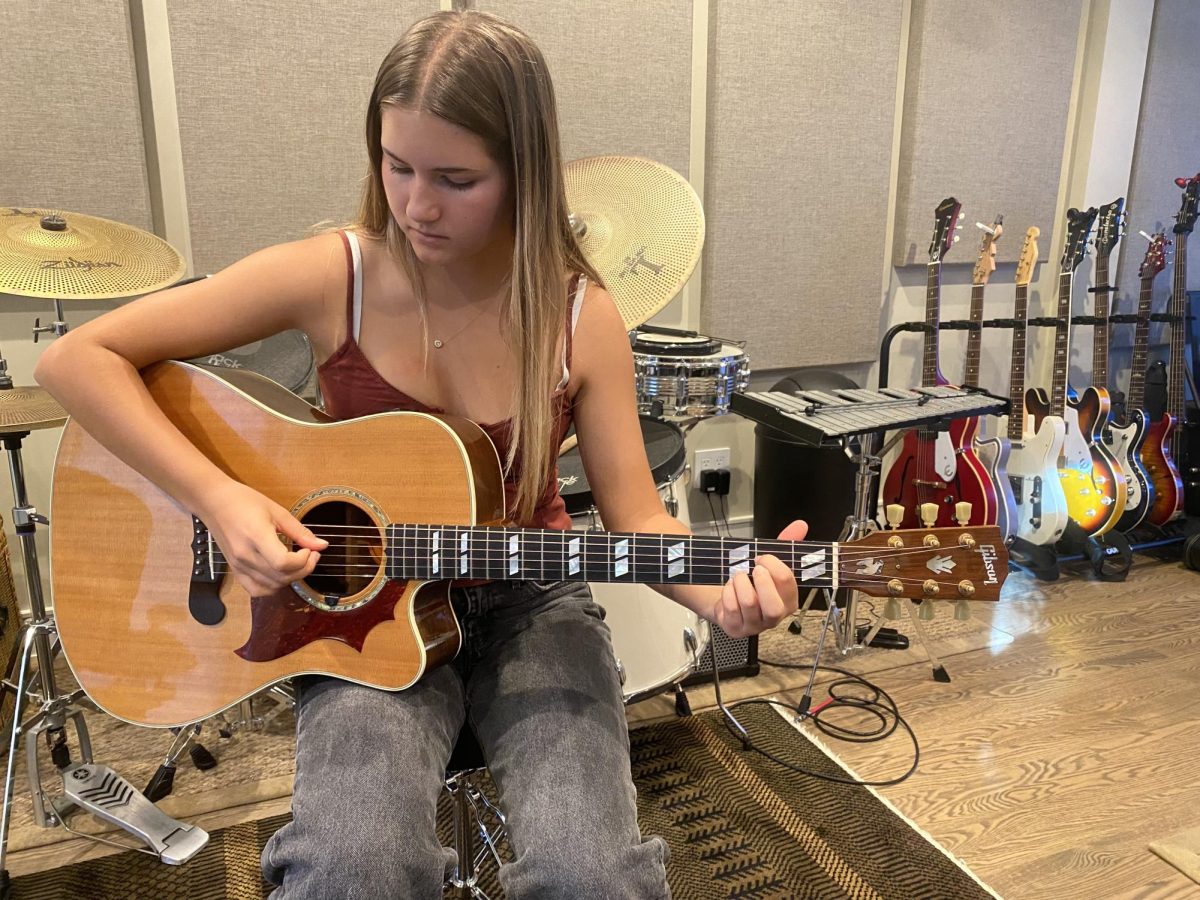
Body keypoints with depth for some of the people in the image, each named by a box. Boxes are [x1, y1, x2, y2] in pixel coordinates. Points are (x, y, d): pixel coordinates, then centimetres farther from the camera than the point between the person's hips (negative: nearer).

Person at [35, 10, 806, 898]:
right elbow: (78, 359, -9)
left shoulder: (581, 317, -8)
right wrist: (220, 498, -20)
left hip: (529, 605, 1)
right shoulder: (332, 275, -12)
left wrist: (719, 591, -27)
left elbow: (636, 514, -7)